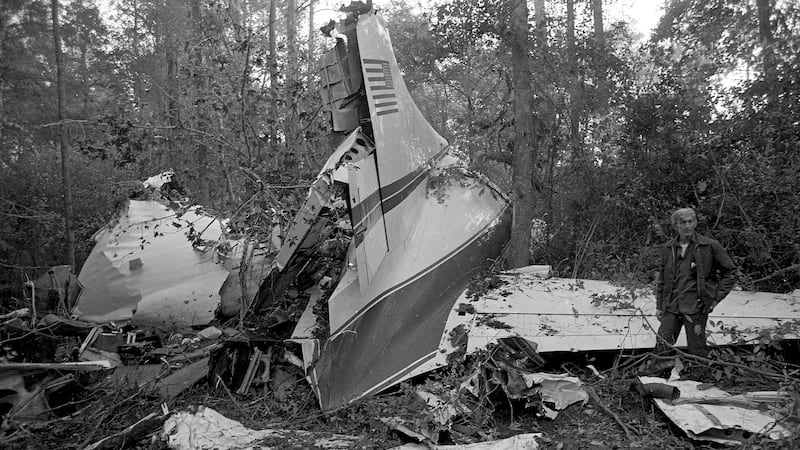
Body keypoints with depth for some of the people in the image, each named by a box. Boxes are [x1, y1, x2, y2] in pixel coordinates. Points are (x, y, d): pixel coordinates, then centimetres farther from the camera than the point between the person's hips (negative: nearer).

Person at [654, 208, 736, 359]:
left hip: (696, 307, -3)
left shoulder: (710, 246, -3)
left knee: (697, 352, 4)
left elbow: (729, 272, 5)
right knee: (661, 349, 2)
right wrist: (659, 306, 13)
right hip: (671, 307, 3)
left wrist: (716, 298, -1)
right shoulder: (668, 248, 8)